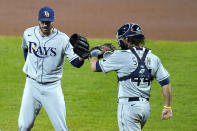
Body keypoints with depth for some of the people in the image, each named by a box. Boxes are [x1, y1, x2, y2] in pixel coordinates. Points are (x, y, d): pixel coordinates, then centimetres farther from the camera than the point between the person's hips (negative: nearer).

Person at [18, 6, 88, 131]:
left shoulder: (62, 39, -14)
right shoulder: (28, 34, -3)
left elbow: (76, 63, -16)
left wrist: (81, 57, -36)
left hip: (52, 87, -2)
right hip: (32, 84, 2)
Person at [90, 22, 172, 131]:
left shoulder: (122, 57, -11)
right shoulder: (153, 58, 5)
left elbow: (95, 67, -2)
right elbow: (166, 83, 3)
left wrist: (94, 53, 19)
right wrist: (167, 106, 10)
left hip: (128, 105, -7)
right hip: (146, 106, 7)